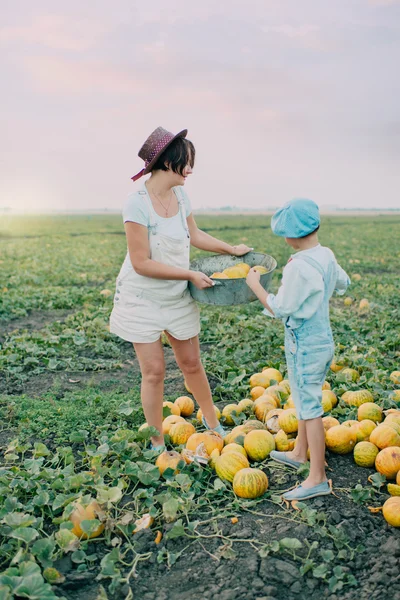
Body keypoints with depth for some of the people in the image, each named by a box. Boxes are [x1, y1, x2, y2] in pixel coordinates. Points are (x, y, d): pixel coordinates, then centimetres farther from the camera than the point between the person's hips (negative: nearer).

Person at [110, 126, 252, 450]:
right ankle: (158, 444, 20)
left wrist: (231, 249, 13)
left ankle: (212, 421, 37)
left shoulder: (180, 195, -2)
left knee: (191, 364, 15)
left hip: (178, 299, 5)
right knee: (154, 372, 2)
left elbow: (193, 234, 16)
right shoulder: (138, 203, -23)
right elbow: (141, 263, -23)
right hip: (142, 299, -5)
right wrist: (190, 274, -21)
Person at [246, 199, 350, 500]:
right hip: (324, 338, 9)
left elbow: (280, 310, -20)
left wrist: (255, 285, -8)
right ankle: (299, 453, 40)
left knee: (309, 406, -1)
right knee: (306, 399, 22)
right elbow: (343, 283, 21)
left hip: (304, 345, -9)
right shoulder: (327, 256, 2)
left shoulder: (298, 267, -25)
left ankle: (318, 479, 8)